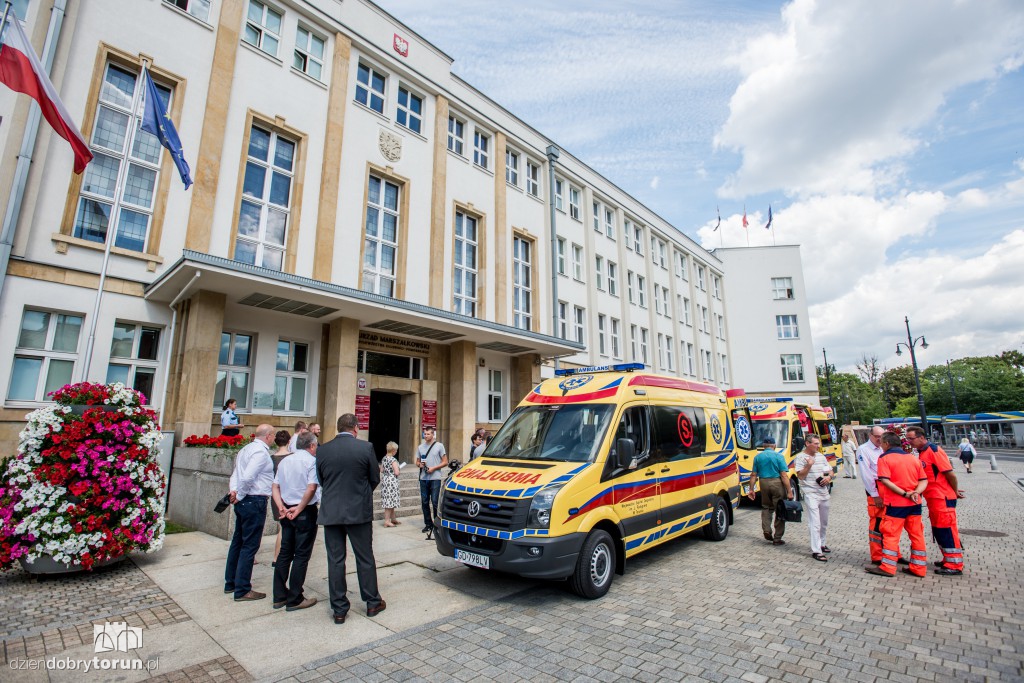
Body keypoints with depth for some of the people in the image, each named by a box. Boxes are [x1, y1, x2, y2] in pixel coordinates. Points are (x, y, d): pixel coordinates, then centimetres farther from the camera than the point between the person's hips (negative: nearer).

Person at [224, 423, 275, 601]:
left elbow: (235, 474, 13)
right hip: (255, 501, -10)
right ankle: (242, 590, 6)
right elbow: (248, 477, -25)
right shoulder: (261, 452, -17)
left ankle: (230, 583, 31)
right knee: (250, 545, -1)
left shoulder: (246, 449, 13)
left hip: (243, 501, 10)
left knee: (238, 541, 19)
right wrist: (240, 496, -12)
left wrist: (234, 491, 0)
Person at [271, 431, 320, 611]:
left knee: (285, 553, 16)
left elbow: (275, 487, 8)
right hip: (306, 513, -7)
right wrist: (299, 509, -12)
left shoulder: (285, 461, 10)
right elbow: (311, 488, -22)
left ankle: (279, 596, 24)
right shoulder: (312, 461, -13)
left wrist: (282, 508, 1)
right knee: (301, 555, 3)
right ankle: (295, 600, 10)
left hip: (287, 513, 7)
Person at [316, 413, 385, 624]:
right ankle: (372, 603, 23)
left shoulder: (322, 450, -2)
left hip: (330, 512, 2)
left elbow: (320, 480, 8)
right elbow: (375, 479, -2)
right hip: (359, 511, -2)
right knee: (365, 558, 11)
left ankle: (339, 609, 18)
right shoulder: (366, 447, -11)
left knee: (335, 560, 11)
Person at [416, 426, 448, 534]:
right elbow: (417, 462, 20)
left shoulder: (439, 446, 1)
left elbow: (445, 462, -1)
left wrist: (433, 468, -12)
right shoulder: (420, 447, 13)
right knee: (424, 502, 7)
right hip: (423, 478, 4)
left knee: (435, 502, -6)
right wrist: (420, 465, -4)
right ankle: (428, 524, 18)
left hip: (435, 478, -4)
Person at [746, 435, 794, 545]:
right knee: (780, 510, 6)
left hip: (763, 484, 3)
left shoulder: (758, 457, 6)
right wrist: (789, 491, -9)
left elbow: (753, 475, 5)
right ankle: (777, 538, 9)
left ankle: (766, 530, 7)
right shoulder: (778, 456, -4)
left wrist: (751, 489, 10)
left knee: (766, 508, 21)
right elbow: (784, 475, -11)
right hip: (777, 483, -3)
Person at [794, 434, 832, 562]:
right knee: (815, 523, -11)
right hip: (810, 494, -7)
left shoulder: (821, 456, 12)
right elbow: (799, 476, -14)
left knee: (824, 522, 18)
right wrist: (809, 465, -25)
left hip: (823, 493, 7)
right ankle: (816, 551, -9)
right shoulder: (801, 457, -9)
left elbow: (830, 471, 17)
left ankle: (821, 544, 35)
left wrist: (829, 477, -4)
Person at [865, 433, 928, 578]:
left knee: (891, 534, 1)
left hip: (896, 503, -6)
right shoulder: (913, 457, 8)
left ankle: (888, 567, 6)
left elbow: (885, 481, -19)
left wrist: (904, 494, -15)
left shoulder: (885, 458, -8)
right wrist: (916, 492, -9)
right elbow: (924, 481, 4)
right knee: (916, 534, 13)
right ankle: (919, 568, 21)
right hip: (915, 503, 6)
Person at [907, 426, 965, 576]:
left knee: (947, 530, -2)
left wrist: (955, 492, -3)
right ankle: (948, 560, 28)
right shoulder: (922, 453, 11)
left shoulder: (934, 450, -16)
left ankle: (954, 565, 7)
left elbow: (950, 474, -16)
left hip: (943, 498, -9)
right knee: (938, 530, 16)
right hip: (932, 498, 9)